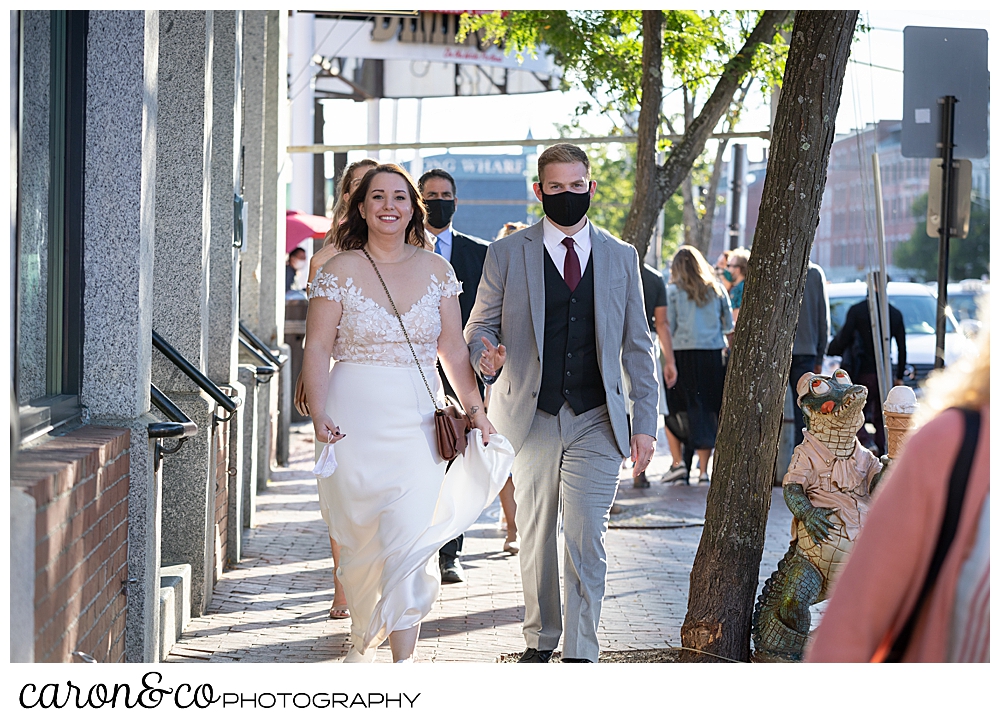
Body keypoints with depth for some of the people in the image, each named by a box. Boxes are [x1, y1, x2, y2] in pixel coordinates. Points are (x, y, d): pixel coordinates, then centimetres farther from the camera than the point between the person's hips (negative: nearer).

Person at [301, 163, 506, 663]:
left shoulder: (436, 270, 8)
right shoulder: (340, 270, 0)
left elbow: (452, 348, 11)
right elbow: (317, 348, -3)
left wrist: (475, 409, 4)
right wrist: (318, 416, -14)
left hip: (417, 420, 1)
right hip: (355, 416, -1)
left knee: (410, 538, -11)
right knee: (359, 539, 7)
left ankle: (403, 663, -11)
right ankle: (363, 640, 31)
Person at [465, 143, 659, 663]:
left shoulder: (621, 257, 10)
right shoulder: (506, 255, 5)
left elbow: (637, 346, 11)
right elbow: (478, 328, 7)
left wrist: (644, 423, 5)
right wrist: (486, 354, -18)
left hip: (596, 422, 0)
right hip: (530, 419, 0)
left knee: (586, 537, -9)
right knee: (535, 537, 8)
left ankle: (580, 655, -6)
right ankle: (540, 641, 24)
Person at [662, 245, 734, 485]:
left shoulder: (674, 290, -1)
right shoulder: (717, 290, 8)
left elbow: (668, 327, -3)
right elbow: (729, 325, 10)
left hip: (683, 353, -3)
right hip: (712, 353, 3)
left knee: (672, 410, 10)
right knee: (708, 411, 6)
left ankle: (678, 463, 0)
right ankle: (703, 470, 5)